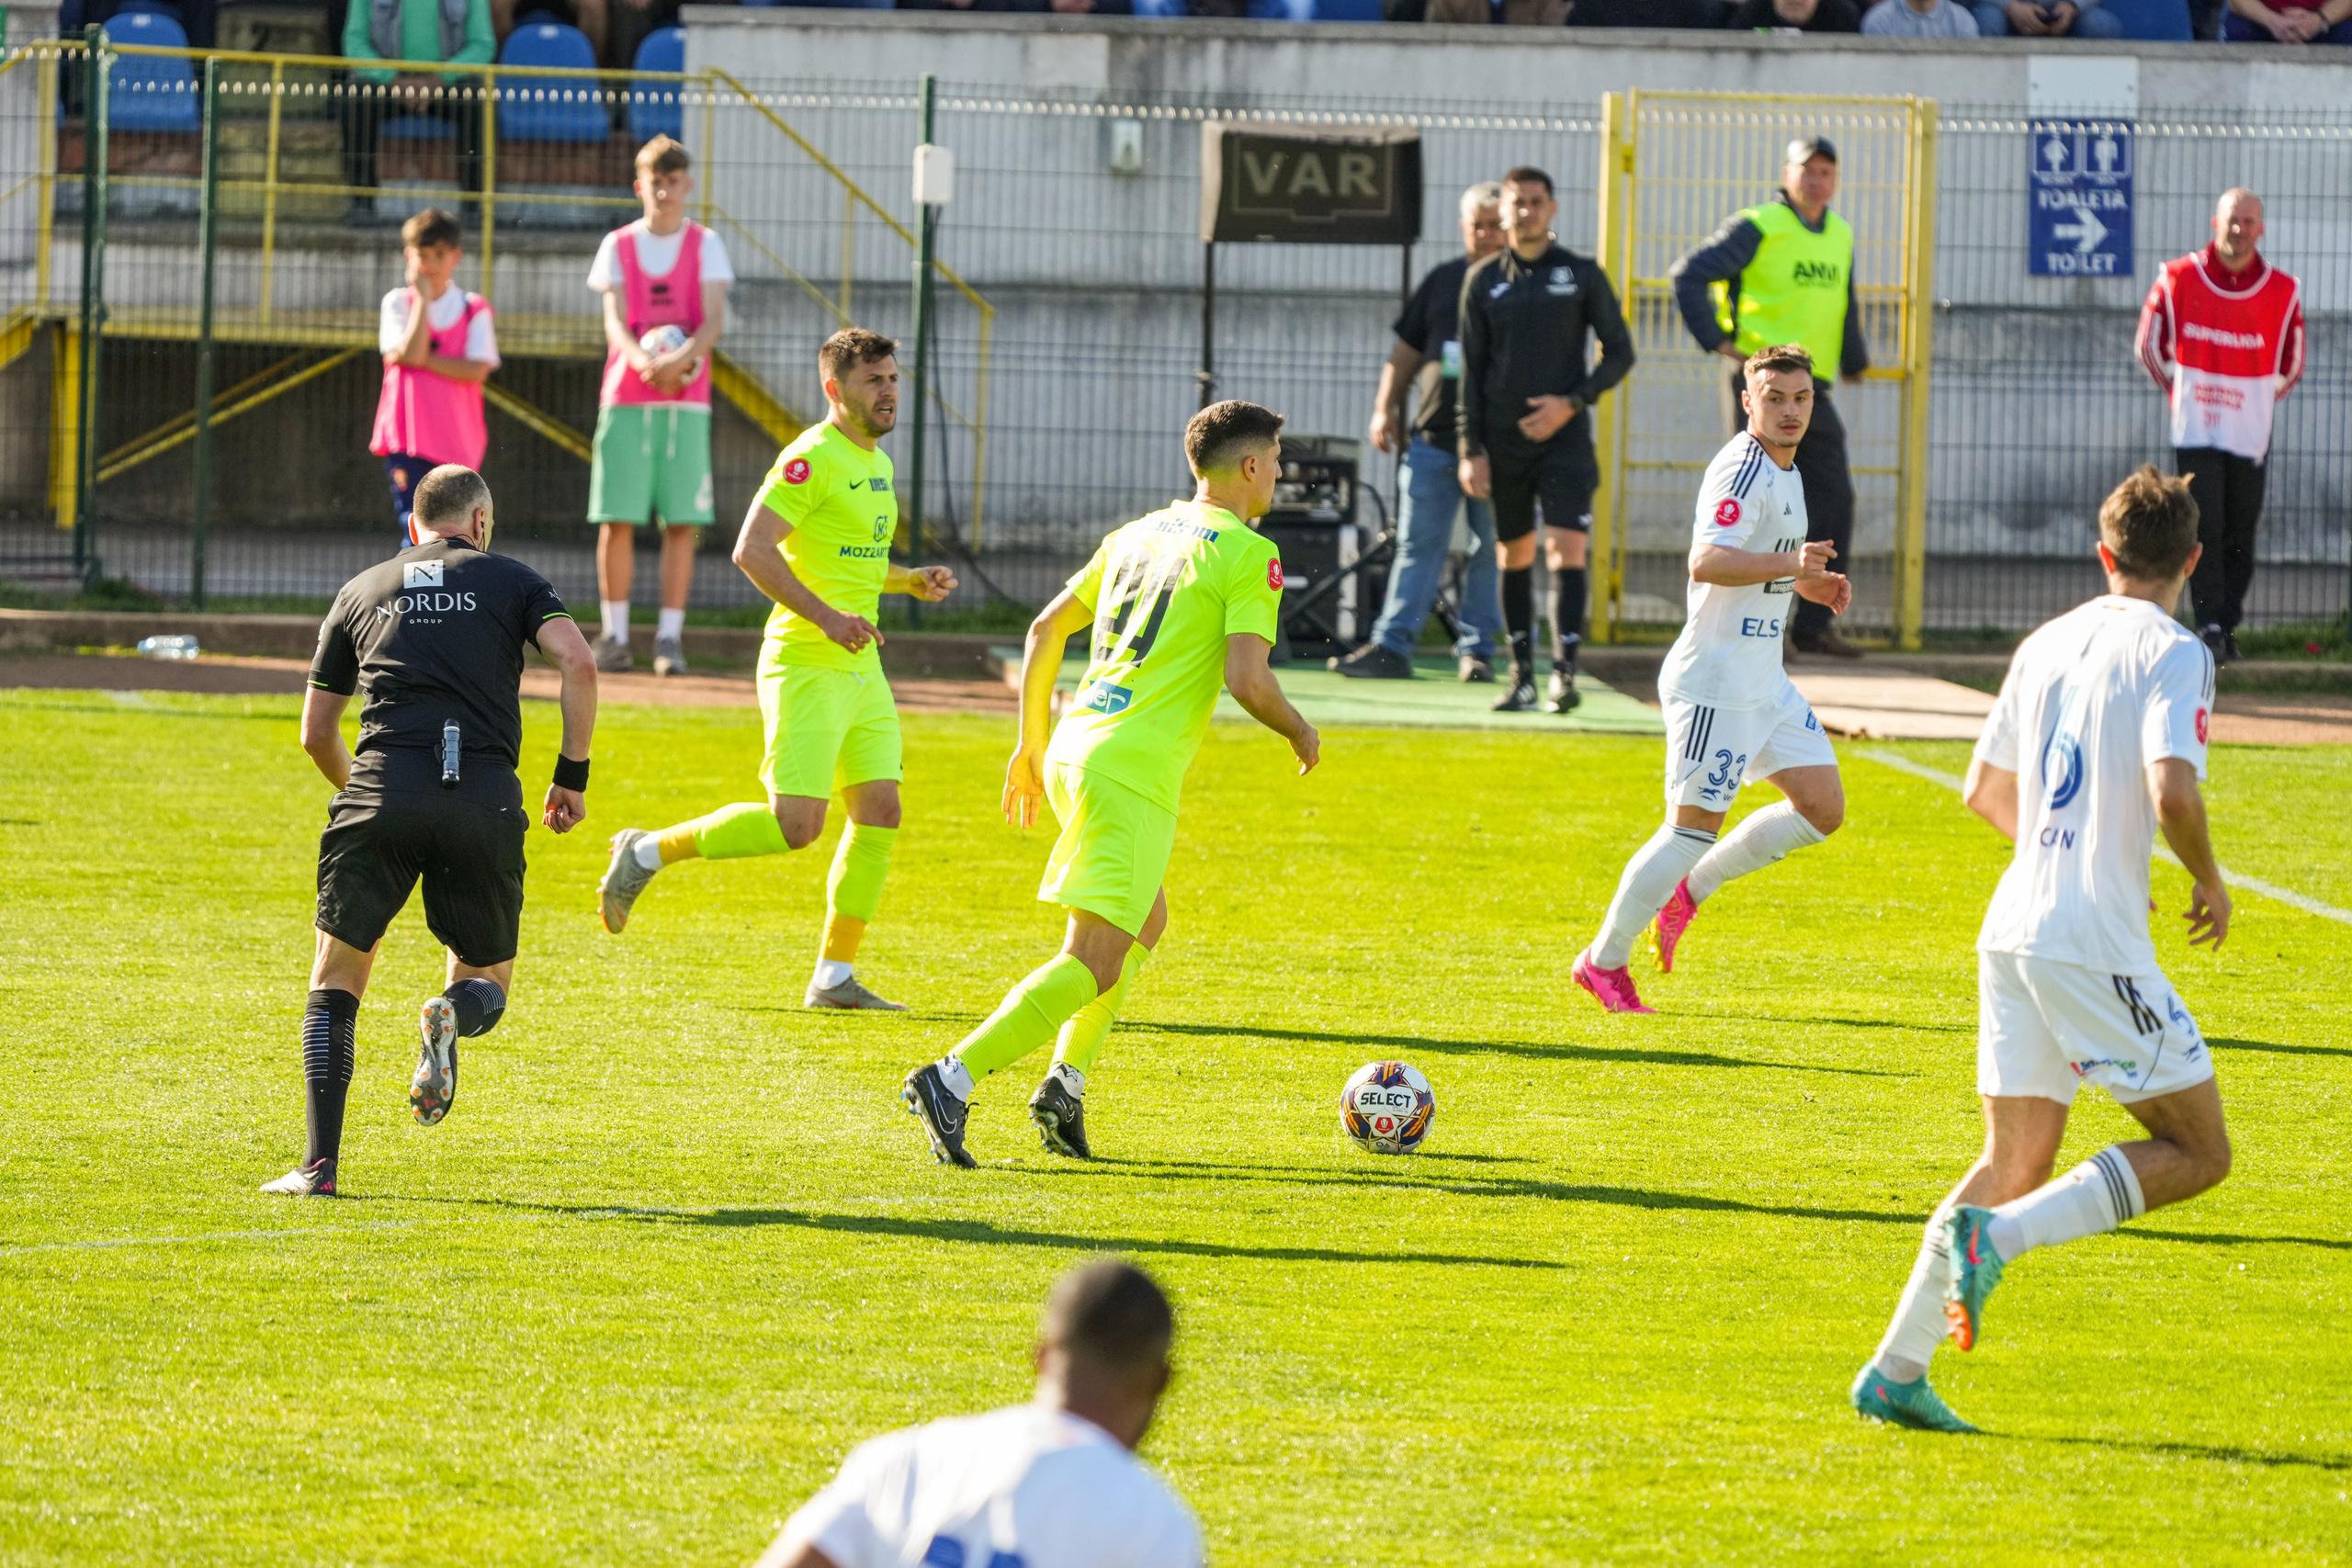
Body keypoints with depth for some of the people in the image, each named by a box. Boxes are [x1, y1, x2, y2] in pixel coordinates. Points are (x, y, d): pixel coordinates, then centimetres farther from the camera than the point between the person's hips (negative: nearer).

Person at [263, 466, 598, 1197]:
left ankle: (320, 1164, -1)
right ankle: (454, 1018, -22)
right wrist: (572, 774, 6)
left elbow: (316, 733, 25)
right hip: (485, 794, -1)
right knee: (487, 981, 17)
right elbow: (577, 662, -2)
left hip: (382, 786, 1)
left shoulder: (361, 590, 23)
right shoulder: (510, 580, 17)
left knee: (337, 979, 13)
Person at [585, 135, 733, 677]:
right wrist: (642, 359, -24)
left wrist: (683, 357, -26)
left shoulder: (706, 246, 7)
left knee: (681, 523, -5)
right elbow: (614, 321, -3)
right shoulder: (618, 246, 8)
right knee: (617, 519, -4)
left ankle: (670, 637, -1)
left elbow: (714, 321, -5)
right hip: (625, 398, 0)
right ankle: (615, 635, 3)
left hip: (686, 402, 0)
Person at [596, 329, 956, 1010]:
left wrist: (913, 582, 14)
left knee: (880, 813, 1)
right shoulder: (812, 460, -13)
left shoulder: (877, 464, 17)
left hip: (861, 667, 9)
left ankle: (834, 977, 8)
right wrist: (824, 615, -27)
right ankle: (646, 853, 3)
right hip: (804, 665, -9)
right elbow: (752, 550, -21)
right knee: (794, 823, -14)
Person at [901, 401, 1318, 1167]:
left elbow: (1046, 628, 20)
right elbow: (1247, 679, -15)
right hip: (1133, 771, -9)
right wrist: (1300, 732, 5)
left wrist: (1031, 744, 28)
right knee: (1095, 964, -10)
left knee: (1146, 924, 26)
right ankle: (953, 1079, -23)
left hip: (1072, 750, 9)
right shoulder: (1248, 555, -5)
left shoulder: (1139, 535, 18)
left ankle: (1066, 1083, 16)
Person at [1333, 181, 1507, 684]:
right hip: (1433, 435, 3)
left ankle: (1477, 649, 10)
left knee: (1490, 550, 2)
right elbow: (1407, 351, 19)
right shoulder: (1442, 280, 14)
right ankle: (1391, 647, -1)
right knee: (1417, 544, 0)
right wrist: (1386, 407, 11)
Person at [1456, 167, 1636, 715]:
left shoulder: (1583, 274, 2)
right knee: (1513, 556, 7)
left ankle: (1565, 673, -17)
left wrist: (1573, 402, -10)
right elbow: (1471, 369, 8)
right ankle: (1522, 676, 14)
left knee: (1567, 548, -14)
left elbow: (1620, 354, 5)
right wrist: (1471, 448, 1)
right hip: (1504, 438, 2)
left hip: (1564, 435, -2)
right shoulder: (1483, 280, 6)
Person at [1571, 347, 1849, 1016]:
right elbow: (1706, 562, -30)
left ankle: (1688, 889, 20)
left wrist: (1806, 583, 15)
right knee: (1694, 826, -7)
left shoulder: (1782, 470, 15)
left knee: (1822, 809, 6)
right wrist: (1790, 565, -39)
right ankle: (1605, 959, 7)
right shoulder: (1743, 470, -17)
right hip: (1717, 679, -10)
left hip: (1764, 680, 10)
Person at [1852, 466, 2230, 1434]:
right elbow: (2173, 794, -21)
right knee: (2197, 1151, 2)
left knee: (2017, 1162, 13)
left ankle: (1898, 1369, 6)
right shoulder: (2172, 654, -7)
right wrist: (2209, 883, -2)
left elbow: (1986, 792, 23)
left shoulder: (2047, 646, 15)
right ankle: (1995, 1236, -14)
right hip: (2096, 944, -7)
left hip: (2013, 933, 7)